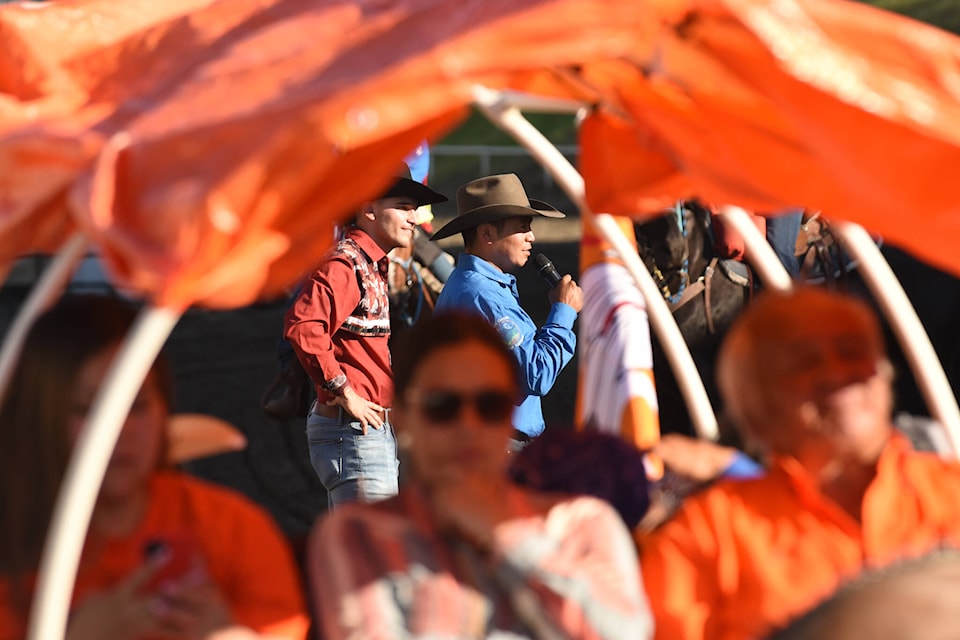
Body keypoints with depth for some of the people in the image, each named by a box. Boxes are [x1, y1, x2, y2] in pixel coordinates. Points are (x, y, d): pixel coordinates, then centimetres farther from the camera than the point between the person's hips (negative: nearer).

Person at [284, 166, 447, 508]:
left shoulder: (374, 267, 17)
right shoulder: (343, 265, -16)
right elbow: (302, 326, -31)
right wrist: (345, 394, -24)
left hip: (377, 431, 11)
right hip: (355, 431, -11)